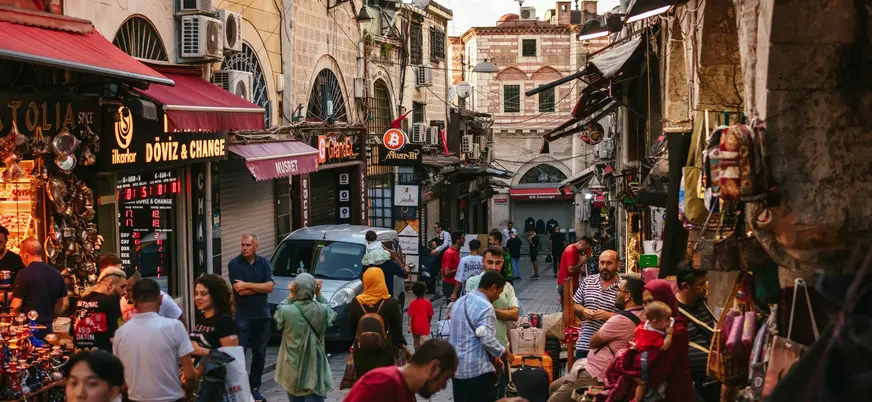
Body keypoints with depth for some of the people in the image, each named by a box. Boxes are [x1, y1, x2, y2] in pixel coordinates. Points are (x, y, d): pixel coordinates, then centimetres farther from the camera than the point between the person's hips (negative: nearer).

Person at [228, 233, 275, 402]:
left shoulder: (264, 263, 4)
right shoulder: (234, 264, -6)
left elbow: (270, 286, -9)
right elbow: (240, 291, -14)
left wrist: (247, 285, -15)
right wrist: (260, 288, -10)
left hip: (262, 315, 4)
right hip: (242, 316, -4)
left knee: (260, 354, 9)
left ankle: (254, 388, 18)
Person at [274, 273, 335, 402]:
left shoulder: (286, 311, -14)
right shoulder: (322, 310, -9)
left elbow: (279, 314, 10)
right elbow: (331, 312, 15)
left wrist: (291, 296, 7)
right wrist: (319, 295, 12)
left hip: (293, 371, 0)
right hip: (315, 371, 0)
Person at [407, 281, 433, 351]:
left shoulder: (412, 304, -5)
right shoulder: (428, 303, -7)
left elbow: (410, 316, -12)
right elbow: (430, 316, 1)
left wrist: (409, 326, -14)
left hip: (415, 327, 2)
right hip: (424, 327, -2)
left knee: (416, 344, 19)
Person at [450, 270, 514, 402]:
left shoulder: (460, 302, 11)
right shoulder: (485, 307, -17)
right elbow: (488, 340, -22)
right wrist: (504, 353, -3)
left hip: (457, 367, 9)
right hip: (477, 370, -9)